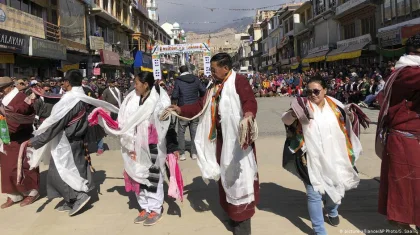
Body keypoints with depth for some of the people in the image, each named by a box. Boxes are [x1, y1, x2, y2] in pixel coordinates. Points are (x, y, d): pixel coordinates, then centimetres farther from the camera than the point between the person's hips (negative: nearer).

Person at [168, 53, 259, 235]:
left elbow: (250, 101, -26)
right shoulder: (215, 87, 15)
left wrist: (248, 115, -46)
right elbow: (201, 106, 15)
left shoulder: (239, 81, -11)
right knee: (226, 176, 16)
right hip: (221, 137, 9)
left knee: (239, 177, -4)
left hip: (237, 138, -8)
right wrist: (180, 110, 5)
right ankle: (233, 214, 33)